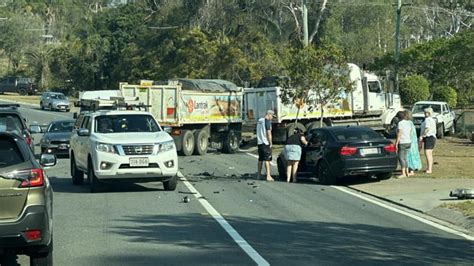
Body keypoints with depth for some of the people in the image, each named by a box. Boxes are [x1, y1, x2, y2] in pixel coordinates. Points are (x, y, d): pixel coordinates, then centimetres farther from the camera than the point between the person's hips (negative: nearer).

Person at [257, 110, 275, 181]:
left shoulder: (259, 121, 14)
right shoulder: (267, 121, -12)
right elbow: (269, 133, -16)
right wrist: (270, 143, -11)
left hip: (259, 142, 8)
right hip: (265, 143, -8)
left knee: (260, 159, 14)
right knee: (267, 159, -8)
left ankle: (258, 175, 18)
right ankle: (268, 176, -11)